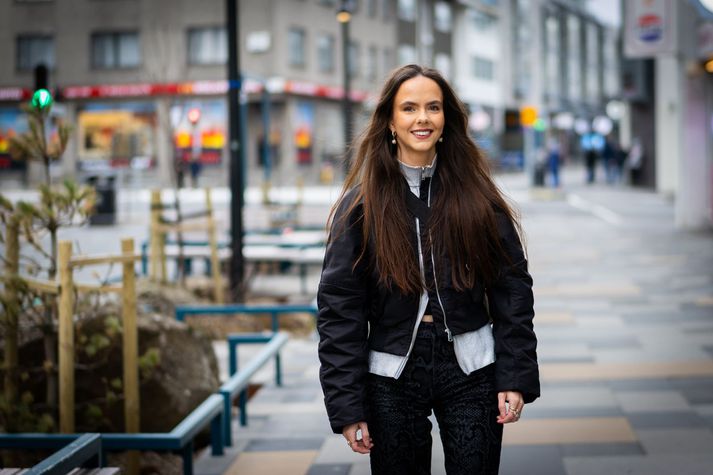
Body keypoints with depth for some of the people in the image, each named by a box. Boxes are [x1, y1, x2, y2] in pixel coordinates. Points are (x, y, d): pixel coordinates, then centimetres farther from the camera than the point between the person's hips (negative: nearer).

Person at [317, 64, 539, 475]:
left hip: (471, 368, 1)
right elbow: (339, 305, -3)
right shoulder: (363, 202, -2)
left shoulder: (476, 195, 1)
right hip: (393, 375, 0)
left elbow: (512, 287, 3)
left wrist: (516, 377, -5)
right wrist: (346, 406, -7)